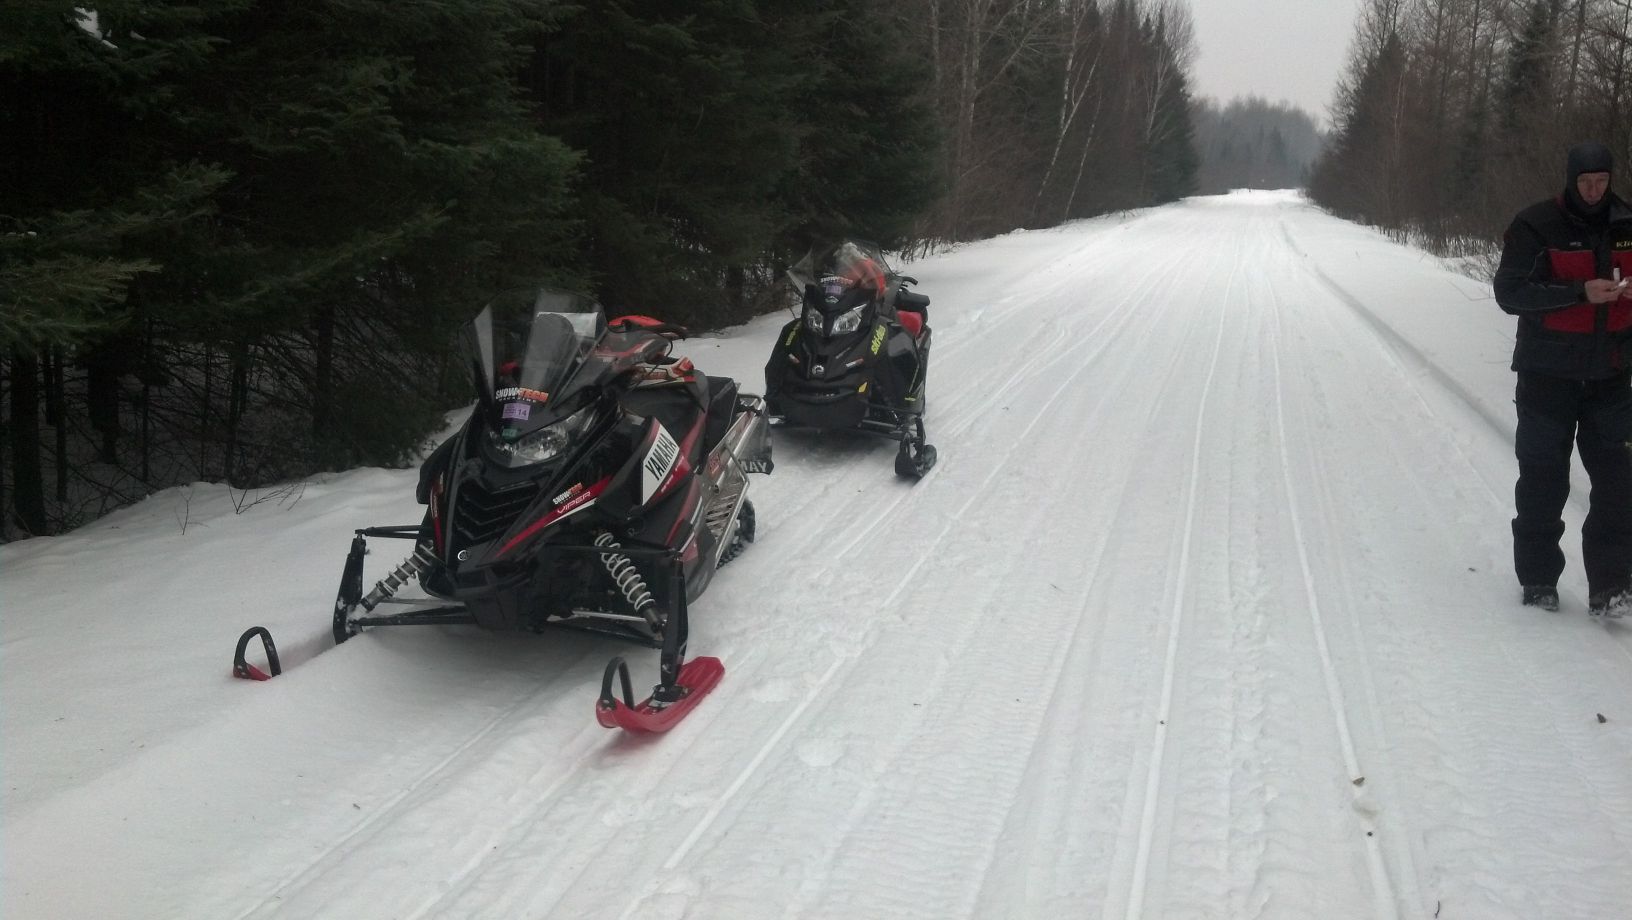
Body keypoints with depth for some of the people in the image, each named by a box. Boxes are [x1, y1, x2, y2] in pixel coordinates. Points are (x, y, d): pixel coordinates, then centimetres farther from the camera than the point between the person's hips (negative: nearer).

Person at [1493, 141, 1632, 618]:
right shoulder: (1535, 226, -7)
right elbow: (1509, 291, -14)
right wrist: (1581, 292, -23)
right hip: (1548, 376, -3)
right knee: (1542, 479, 5)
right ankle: (1537, 578, 18)